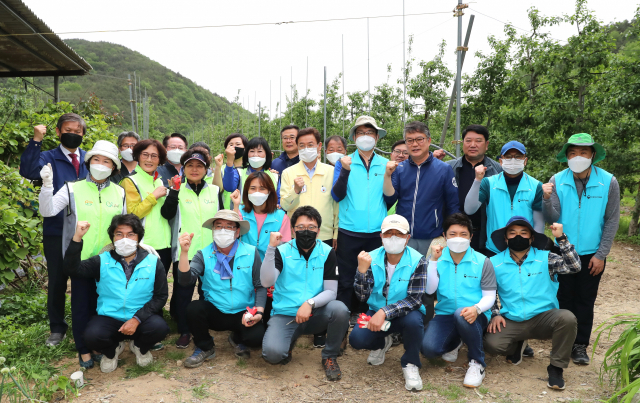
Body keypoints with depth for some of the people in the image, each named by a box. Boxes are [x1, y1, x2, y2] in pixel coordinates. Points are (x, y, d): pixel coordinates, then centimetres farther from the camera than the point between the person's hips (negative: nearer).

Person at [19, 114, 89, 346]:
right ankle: (57, 329, 23)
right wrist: (36, 141, -27)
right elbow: (28, 171, -20)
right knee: (57, 281, 8)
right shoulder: (49, 158, 0)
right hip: (56, 231, -2)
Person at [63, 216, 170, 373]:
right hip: (109, 318, 1)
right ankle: (111, 350, 11)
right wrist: (77, 238, -24)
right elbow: (72, 270, -13)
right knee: (92, 335, -30)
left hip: (141, 318, 0)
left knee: (159, 327, -30)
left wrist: (137, 319, -16)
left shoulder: (153, 262, -2)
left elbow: (161, 296, -3)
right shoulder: (102, 261, 1)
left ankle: (140, 347, 10)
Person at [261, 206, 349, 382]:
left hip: (315, 314, 1)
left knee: (340, 309, -30)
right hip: (285, 314, -1)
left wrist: (310, 303, -25)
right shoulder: (282, 252, -4)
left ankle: (330, 356, -2)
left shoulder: (327, 253, -1)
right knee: (272, 352, -27)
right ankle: (288, 344, 13)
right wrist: (271, 248, -26)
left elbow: (331, 291, -7)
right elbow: (266, 282, -18)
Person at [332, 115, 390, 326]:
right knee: (347, 279, 6)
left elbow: (390, 198, 8)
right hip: (348, 231, -1)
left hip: (377, 232, 2)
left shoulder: (386, 164, 6)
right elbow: (336, 195, -7)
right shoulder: (344, 162, 3)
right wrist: (345, 171, -19)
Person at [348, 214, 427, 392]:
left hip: (405, 313, -2)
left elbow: (414, 299, -22)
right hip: (377, 313, 2)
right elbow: (362, 297, -14)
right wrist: (362, 270, -31)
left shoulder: (417, 262, -15)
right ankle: (381, 344, 16)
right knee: (356, 338, -23)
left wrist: (385, 312, -34)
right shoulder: (372, 259, -9)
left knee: (413, 320, -36)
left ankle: (410, 364, -5)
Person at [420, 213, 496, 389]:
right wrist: (433, 260, -14)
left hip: (474, 316, -2)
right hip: (445, 315, 3)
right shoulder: (438, 259, 3)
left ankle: (477, 362, -12)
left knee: (461, 314, -39)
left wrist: (477, 308, -25)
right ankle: (455, 341, 17)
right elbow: (429, 290, -7)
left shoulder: (482, 262, -1)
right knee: (428, 348, -23)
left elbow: (489, 296, -3)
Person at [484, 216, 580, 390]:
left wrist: (561, 238, -16)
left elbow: (574, 266, -11)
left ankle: (556, 368, -10)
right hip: (511, 322, 1)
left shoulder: (545, 258, 3)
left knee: (567, 317, -32)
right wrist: (495, 314, -2)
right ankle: (518, 344, 14)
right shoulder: (495, 263, 6)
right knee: (491, 343, -26)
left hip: (542, 318, -1)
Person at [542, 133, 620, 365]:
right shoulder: (557, 181, -7)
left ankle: (580, 345, 21)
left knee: (586, 301, 8)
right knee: (564, 299, 9)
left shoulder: (608, 182, -8)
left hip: (591, 254, 0)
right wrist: (547, 199, -31)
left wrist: (601, 255, -6)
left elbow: (612, 221, -4)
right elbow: (552, 218, -10)